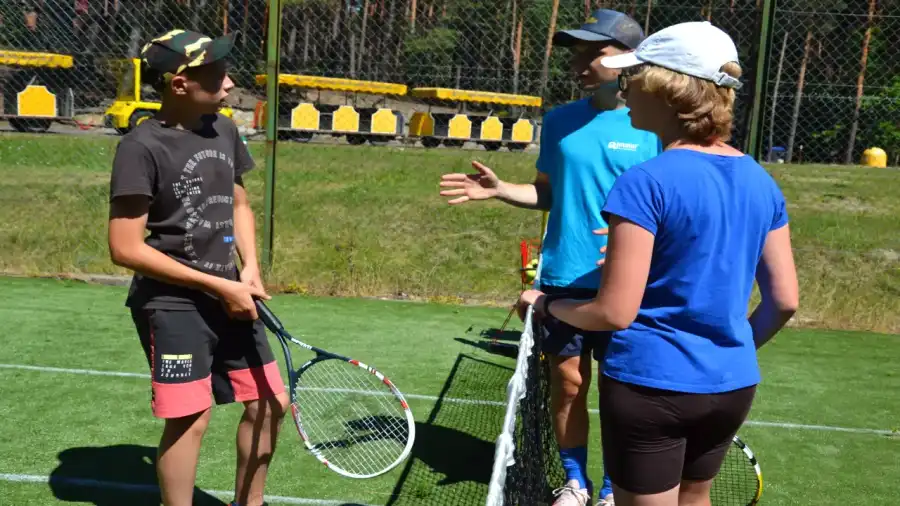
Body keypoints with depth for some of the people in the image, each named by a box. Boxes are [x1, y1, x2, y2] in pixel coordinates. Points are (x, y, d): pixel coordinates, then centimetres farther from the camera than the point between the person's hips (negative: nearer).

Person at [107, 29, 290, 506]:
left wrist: (250, 269, 0)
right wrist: (217, 285, -17)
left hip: (231, 297, 7)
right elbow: (125, 248, -17)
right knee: (190, 419, -7)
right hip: (171, 304, -7)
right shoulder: (143, 146, -16)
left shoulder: (224, 131, 5)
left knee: (270, 402, 12)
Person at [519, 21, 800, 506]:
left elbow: (614, 313, -20)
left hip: (651, 384, -6)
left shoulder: (646, 182, -19)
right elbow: (784, 300, 4)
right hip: (732, 385, 6)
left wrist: (547, 303, -2)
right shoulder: (762, 183, 0)